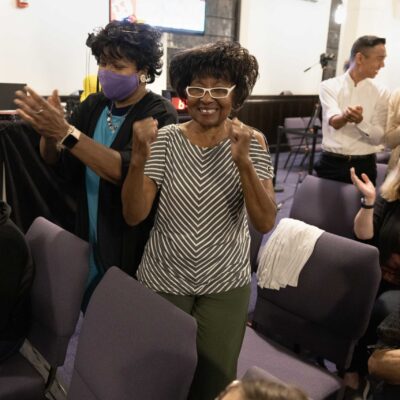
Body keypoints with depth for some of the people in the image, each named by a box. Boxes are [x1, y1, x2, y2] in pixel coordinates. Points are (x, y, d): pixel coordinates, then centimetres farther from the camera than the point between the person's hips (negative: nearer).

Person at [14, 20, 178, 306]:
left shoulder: (159, 114, -15)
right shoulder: (94, 105, 2)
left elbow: (126, 170, -29)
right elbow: (55, 162, 2)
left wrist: (66, 132, -34)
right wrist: (48, 134, -20)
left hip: (131, 250, -5)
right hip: (87, 240, 6)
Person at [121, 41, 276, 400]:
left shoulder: (252, 142, -7)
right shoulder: (165, 140, -8)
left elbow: (265, 223, -16)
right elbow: (134, 216, -13)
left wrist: (243, 161, -29)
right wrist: (139, 159, -29)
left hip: (225, 285, 0)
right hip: (162, 280, 0)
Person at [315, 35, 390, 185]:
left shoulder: (381, 93, 3)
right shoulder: (329, 86, -1)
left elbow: (378, 138, -6)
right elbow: (334, 121, -18)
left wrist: (360, 121, -26)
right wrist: (345, 116, -41)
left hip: (364, 166, 2)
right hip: (331, 163, -1)